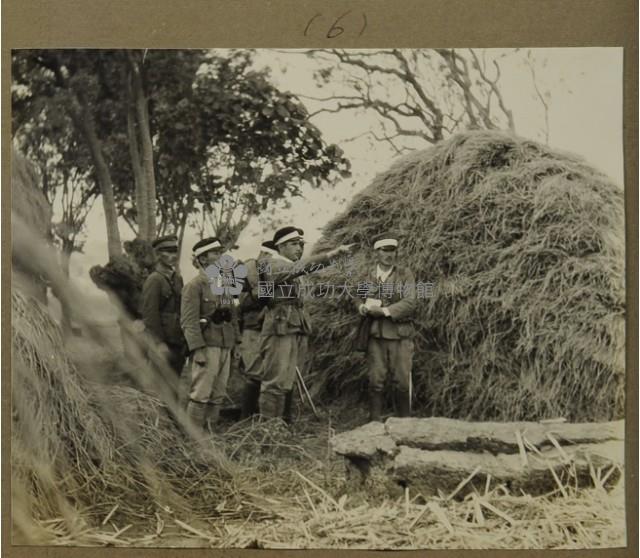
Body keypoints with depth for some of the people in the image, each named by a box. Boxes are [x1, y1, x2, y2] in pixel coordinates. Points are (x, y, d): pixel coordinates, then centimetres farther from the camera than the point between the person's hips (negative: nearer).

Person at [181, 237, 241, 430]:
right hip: (207, 347, -7)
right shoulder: (194, 286, -6)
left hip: (225, 348, 7)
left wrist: (235, 343, 14)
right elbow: (189, 321, -13)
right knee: (201, 394, -5)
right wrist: (198, 349, -19)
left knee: (218, 395, 10)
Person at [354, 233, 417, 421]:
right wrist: (363, 307, -8)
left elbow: (409, 303, -9)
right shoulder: (368, 274, 8)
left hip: (400, 334, -2)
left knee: (402, 381, 0)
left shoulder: (405, 274, 1)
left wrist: (384, 311, -17)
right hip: (375, 334, 2)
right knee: (375, 380, 2)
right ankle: (374, 421, 12)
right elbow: (359, 298, 16)